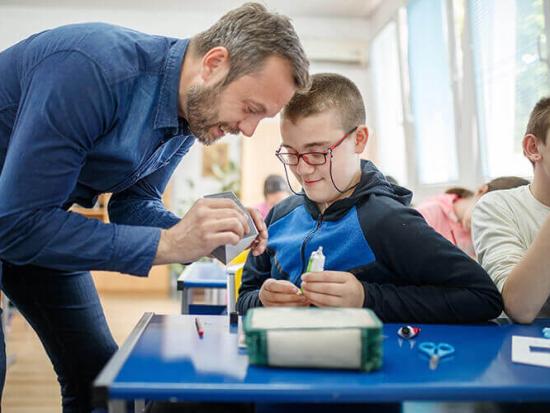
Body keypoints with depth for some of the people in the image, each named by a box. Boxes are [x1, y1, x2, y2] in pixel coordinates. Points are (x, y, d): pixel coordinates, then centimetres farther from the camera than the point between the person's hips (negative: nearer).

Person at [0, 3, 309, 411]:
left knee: (97, 370, 7)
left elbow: (132, 203, -2)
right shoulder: (92, 68, -35)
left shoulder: (194, 109, -9)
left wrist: (207, 237, -20)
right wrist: (167, 244, -35)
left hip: (35, 217, 7)